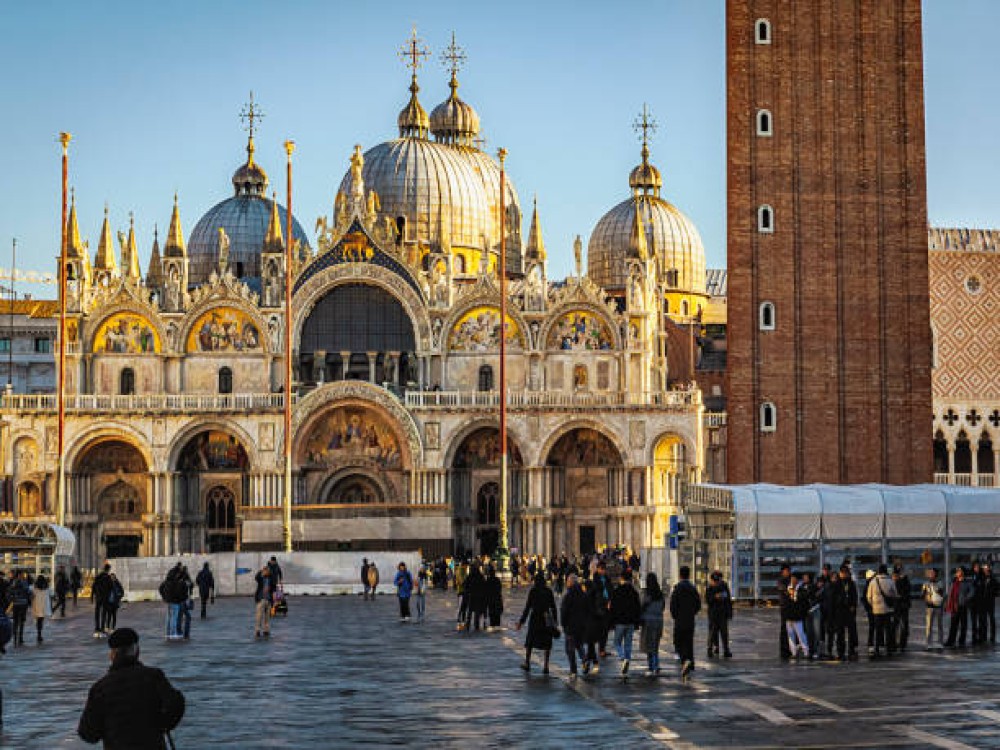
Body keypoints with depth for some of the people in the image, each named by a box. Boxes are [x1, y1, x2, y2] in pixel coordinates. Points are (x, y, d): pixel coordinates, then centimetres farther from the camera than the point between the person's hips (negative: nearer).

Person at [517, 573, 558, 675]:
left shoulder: (533, 591, -8)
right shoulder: (549, 591, 1)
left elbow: (527, 607, -9)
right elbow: (553, 607, 3)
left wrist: (522, 621, -4)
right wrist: (555, 621, 11)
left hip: (535, 618, -2)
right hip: (546, 619, 2)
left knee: (530, 641, 15)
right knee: (546, 643, 6)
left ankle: (527, 663, 23)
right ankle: (546, 666, -1)